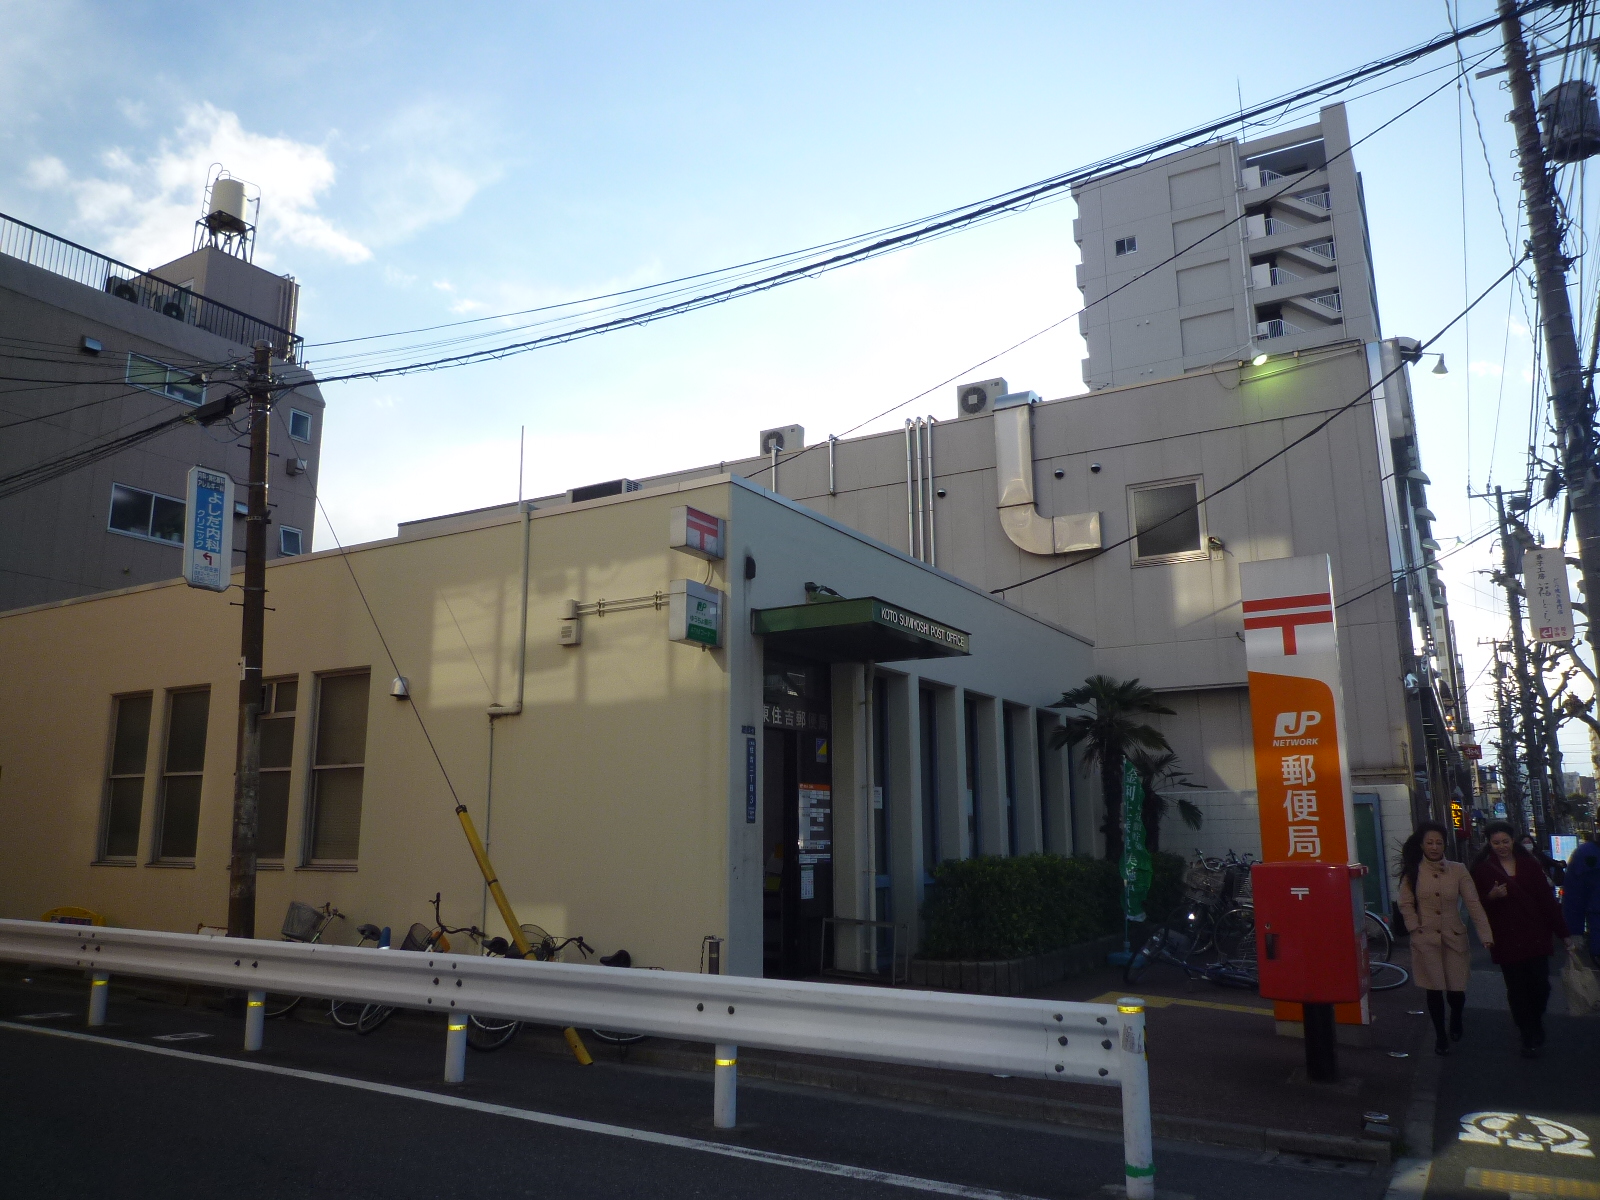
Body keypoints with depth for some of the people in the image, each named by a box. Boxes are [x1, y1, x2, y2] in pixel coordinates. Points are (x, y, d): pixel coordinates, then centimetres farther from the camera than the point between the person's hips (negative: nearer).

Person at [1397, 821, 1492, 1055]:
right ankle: (1440, 1036, 21)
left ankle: (1456, 1022, 37)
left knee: (1456, 990, 3)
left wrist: (1485, 935, -11)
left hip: (1454, 938, 1)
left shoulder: (1458, 871, 0)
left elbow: (1473, 904, -4)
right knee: (1434, 990, 0)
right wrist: (1417, 930, -8)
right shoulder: (1413, 873, -2)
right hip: (1426, 940, -1)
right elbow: (1406, 905, 0)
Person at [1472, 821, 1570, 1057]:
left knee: (1540, 985, -1)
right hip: (1506, 939, -1)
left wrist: (1561, 931, 5)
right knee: (1517, 989, 3)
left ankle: (1535, 1027, 28)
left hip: (1535, 936, 1)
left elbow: (1546, 899, 6)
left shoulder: (1529, 865, 6)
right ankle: (1529, 1039, 17)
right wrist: (1490, 896, -20)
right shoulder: (1482, 869, 0)